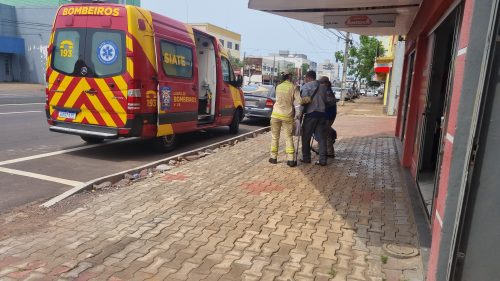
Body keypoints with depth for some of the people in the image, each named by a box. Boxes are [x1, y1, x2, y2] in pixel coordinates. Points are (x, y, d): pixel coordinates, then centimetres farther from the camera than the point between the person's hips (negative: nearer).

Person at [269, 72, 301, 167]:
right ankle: (290, 160, 1)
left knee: (275, 137, 13)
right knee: (289, 137, 3)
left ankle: (273, 157, 17)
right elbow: (299, 101, -12)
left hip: (276, 114, 3)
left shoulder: (278, 87, 7)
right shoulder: (293, 87, -5)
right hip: (287, 115, -3)